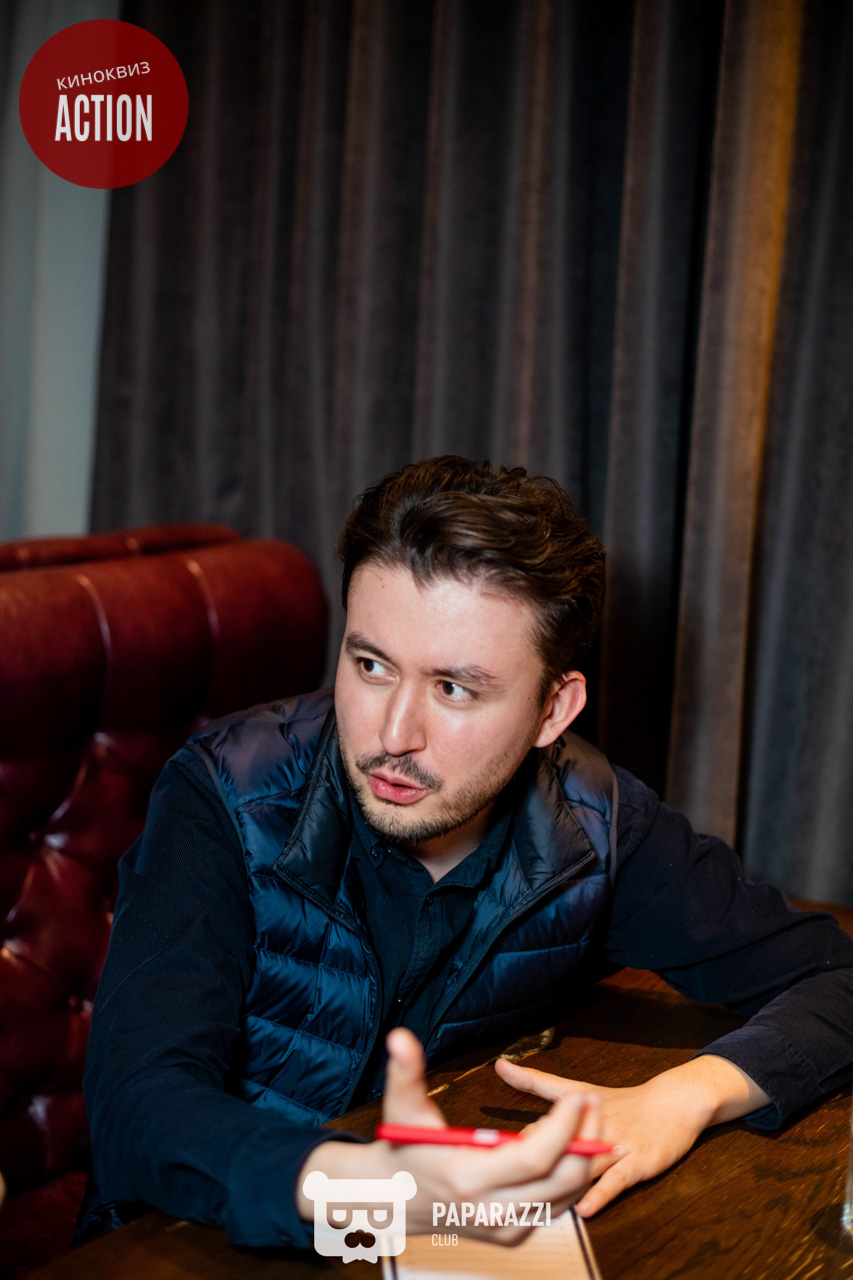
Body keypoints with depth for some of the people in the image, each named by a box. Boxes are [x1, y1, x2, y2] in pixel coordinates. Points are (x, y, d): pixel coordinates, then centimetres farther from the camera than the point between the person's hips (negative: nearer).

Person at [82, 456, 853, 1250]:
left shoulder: (591, 824, -10)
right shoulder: (226, 804, -20)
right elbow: (138, 1112, -29)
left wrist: (685, 1096, -21)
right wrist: (380, 1186, -47)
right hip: (216, 1244, -2)